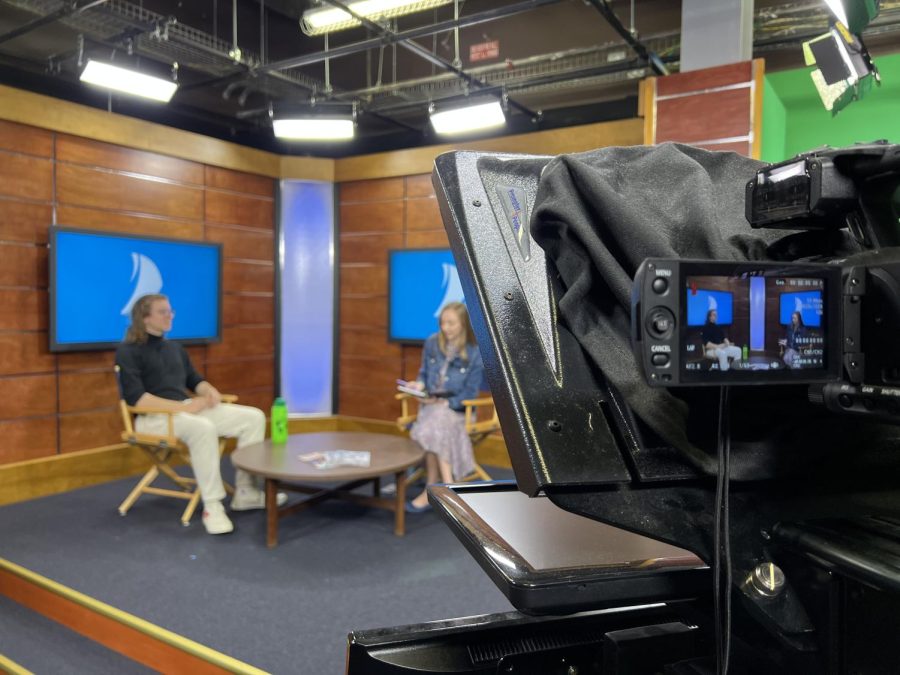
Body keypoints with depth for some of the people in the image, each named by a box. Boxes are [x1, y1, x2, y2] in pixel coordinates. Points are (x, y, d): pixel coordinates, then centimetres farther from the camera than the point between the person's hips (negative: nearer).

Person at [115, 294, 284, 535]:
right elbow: (135, 397, -17)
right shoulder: (128, 351, -6)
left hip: (187, 410, 8)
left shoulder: (175, 348, 18)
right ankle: (212, 506, -31)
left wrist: (209, 391, -3)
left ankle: (244, 492, -5)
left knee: (253, 417, -6)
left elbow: (194, 380, 22)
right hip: (153, 416, -8)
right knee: (203, 427, -40)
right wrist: (183, 406, -24)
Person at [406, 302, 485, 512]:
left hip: (457, 408, -3)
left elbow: (470, 393, -7)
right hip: (431, 404, 3)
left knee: (435, 424, -34)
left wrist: (445, 402, -20)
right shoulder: (432, 343, 6)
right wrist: (419, 384, -7)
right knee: (434, 424, -32)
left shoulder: (475, 353, -5)